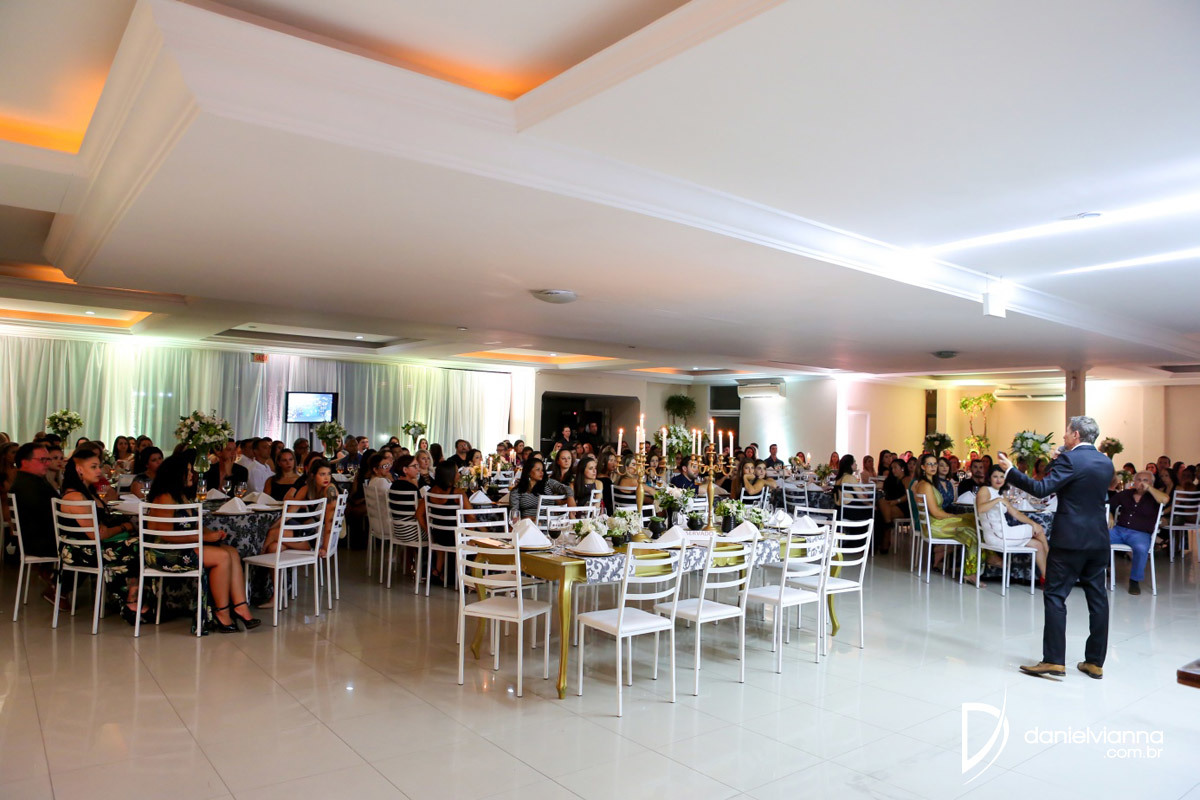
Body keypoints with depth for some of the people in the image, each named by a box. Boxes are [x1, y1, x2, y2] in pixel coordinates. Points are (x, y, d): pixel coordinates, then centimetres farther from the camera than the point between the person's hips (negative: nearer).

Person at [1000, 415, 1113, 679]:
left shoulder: (1070, 459, -13)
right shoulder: (1106, 462, 10)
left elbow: (1042, 489, -22)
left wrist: (1010, 471, -16)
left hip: (1070, 539, -7)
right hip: (1098, 539, 7)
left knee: (1055, 596, -3)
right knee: (1097, 598, 10)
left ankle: (1054, 660, -3)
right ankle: (1095, 662, 16)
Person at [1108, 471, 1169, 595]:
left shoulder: (1154, 496, 9)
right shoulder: (1125, 494, 18)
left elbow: (1165, 499, -15)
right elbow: (1108, 505, 23)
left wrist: (1148, 488, -5)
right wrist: (1110, 516, 4)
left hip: (1140, 534, -3)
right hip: (1119, 530, 3)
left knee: (1141, 548, -38)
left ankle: (1135, 580, -17)